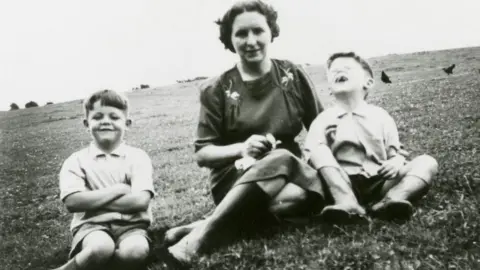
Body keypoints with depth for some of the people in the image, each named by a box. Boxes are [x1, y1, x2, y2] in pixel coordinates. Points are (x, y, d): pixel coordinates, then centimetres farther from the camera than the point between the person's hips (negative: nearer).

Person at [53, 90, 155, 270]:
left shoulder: (137, 157, 2)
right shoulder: (76, 161, 4)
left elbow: (140, 201, -12)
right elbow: (72, 202, -12)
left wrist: (92, 201, -9)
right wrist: (118, 189, -10)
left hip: (130, 224, 2)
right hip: (91, 224, -1)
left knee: (135, 251, -34)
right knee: (101, 248, -37)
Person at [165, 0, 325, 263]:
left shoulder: (293, 76, 6)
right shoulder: (216, 89, 0)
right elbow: (202, 154, 0)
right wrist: (241, 148, -18)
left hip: (292, 171, 3)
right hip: (234, 177, -2)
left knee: (312, 188, -33)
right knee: (281, 158, -34)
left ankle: (205, 227, -32)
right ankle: (207, 232, -35)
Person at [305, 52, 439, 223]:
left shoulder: (380, 116, 15)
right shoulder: (323, 120, 11)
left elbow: (395, 154, 12)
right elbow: (311, 154, -1)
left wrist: (396, 162, -11)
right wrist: (319, 160, -23)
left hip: (380, 184, 2)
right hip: (343, 185, -1)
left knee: (427, 162, -12)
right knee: (319, 150, -22)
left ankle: (390, 200, -40)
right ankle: (347, 202, -42)